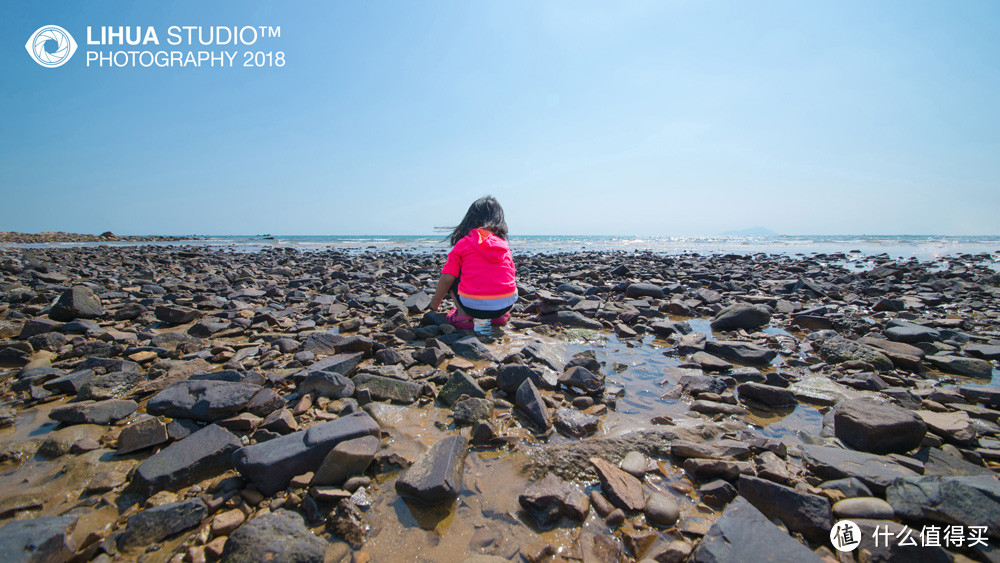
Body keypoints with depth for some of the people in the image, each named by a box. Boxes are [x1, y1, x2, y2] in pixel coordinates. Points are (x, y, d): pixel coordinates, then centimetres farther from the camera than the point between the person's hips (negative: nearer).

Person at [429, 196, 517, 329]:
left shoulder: (462, 243, 3)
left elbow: (448, 277, 0)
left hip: (474, 306, -3)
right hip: (506, 304, 4)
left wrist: (435, 301, 18)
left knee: (452, 280, 20)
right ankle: (501, 316, 16)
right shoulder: (503, 243, 13)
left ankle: (462, 315, 4)